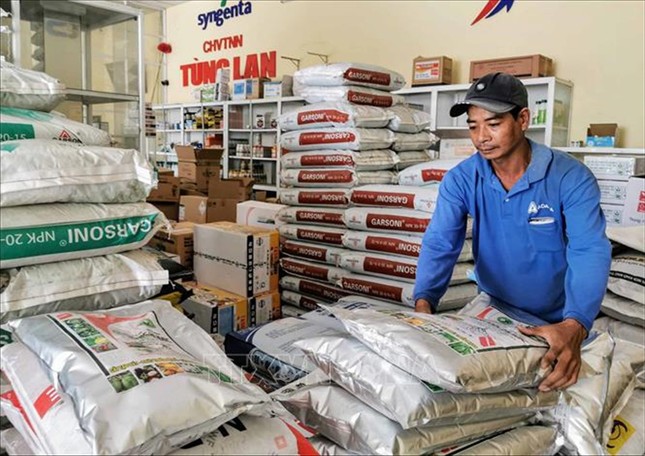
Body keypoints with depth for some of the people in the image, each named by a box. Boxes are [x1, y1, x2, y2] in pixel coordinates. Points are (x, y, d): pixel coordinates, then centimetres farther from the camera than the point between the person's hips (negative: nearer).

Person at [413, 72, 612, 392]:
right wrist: (424, 302, -37)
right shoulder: (460, 180, -12)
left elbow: (590, 252, -28)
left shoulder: (571, 177, -19)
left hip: (558, 320, -1)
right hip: (494, 310, 2)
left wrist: (574, 325, -44)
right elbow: (440, 243, -20)